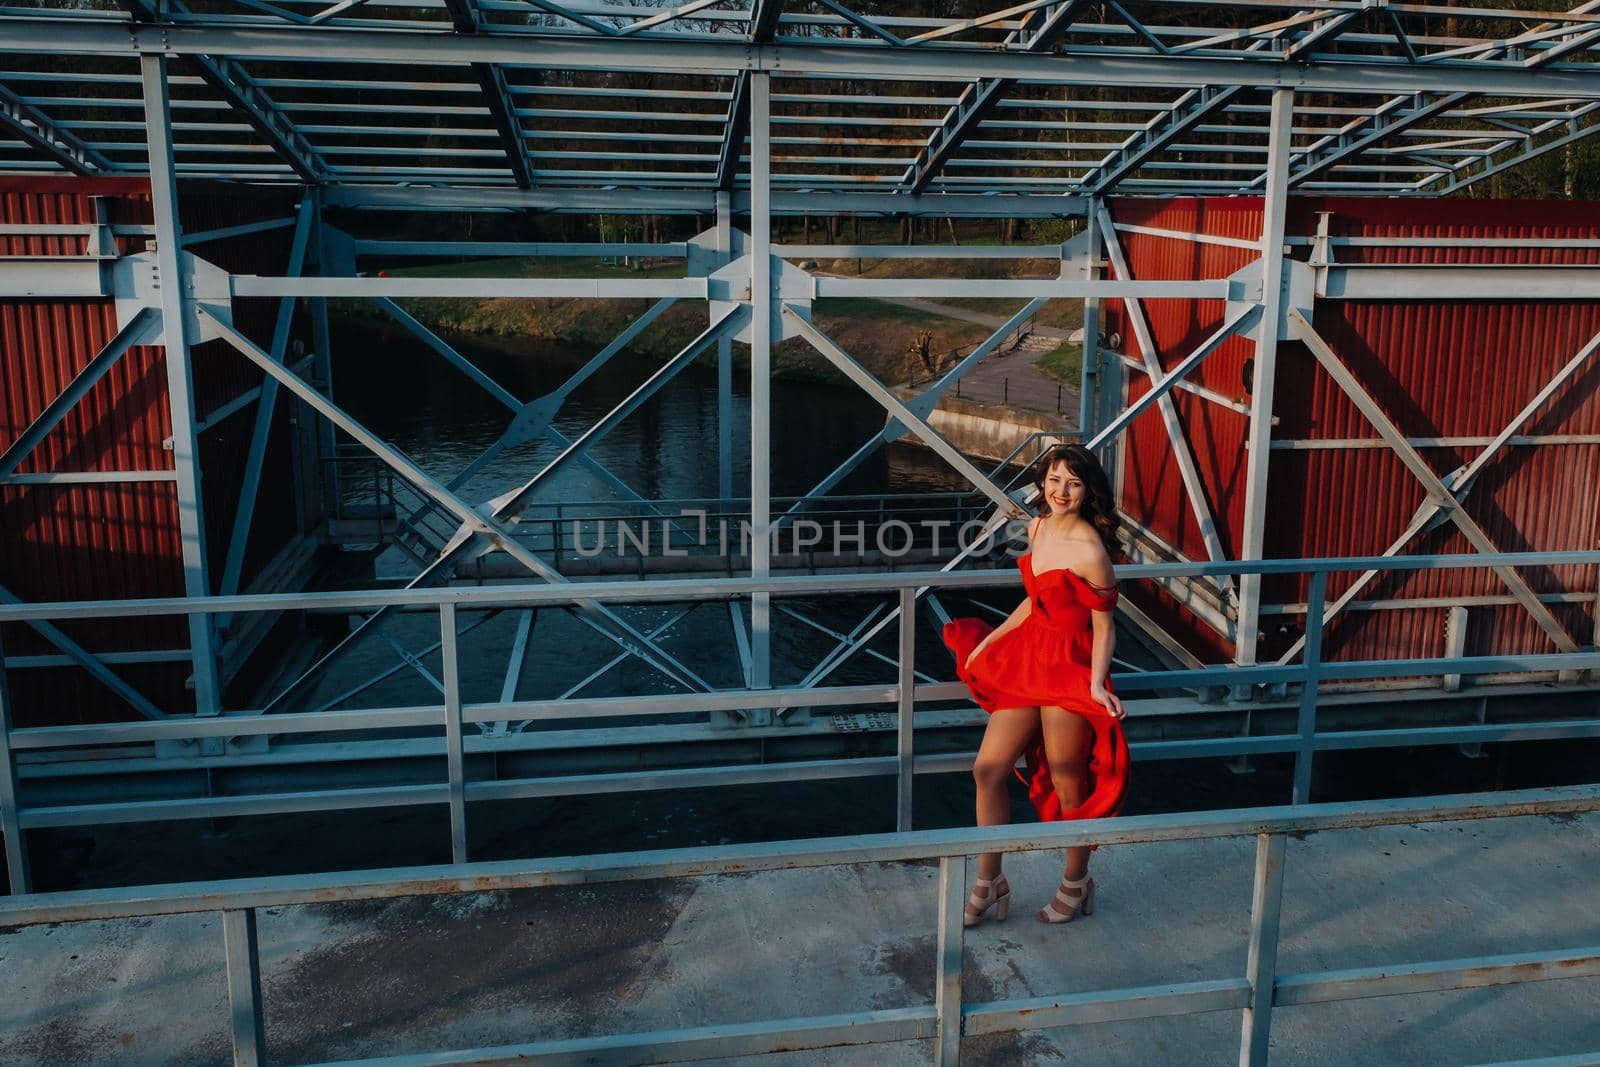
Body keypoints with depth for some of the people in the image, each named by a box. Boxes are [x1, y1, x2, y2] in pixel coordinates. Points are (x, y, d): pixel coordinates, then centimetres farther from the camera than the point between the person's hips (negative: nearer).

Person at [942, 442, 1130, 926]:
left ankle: (1076, 886, 32)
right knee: (988, 770, 8)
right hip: (1027, 659, 8)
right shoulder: (1038, 525, 4)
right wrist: (991, 638, 20)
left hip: (1069, 672, -8)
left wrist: (1096, 684, -25)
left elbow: (1103, 627, -13)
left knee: (1067, 787, 8)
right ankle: (989, 884, 23)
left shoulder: (1089, 550, -20)